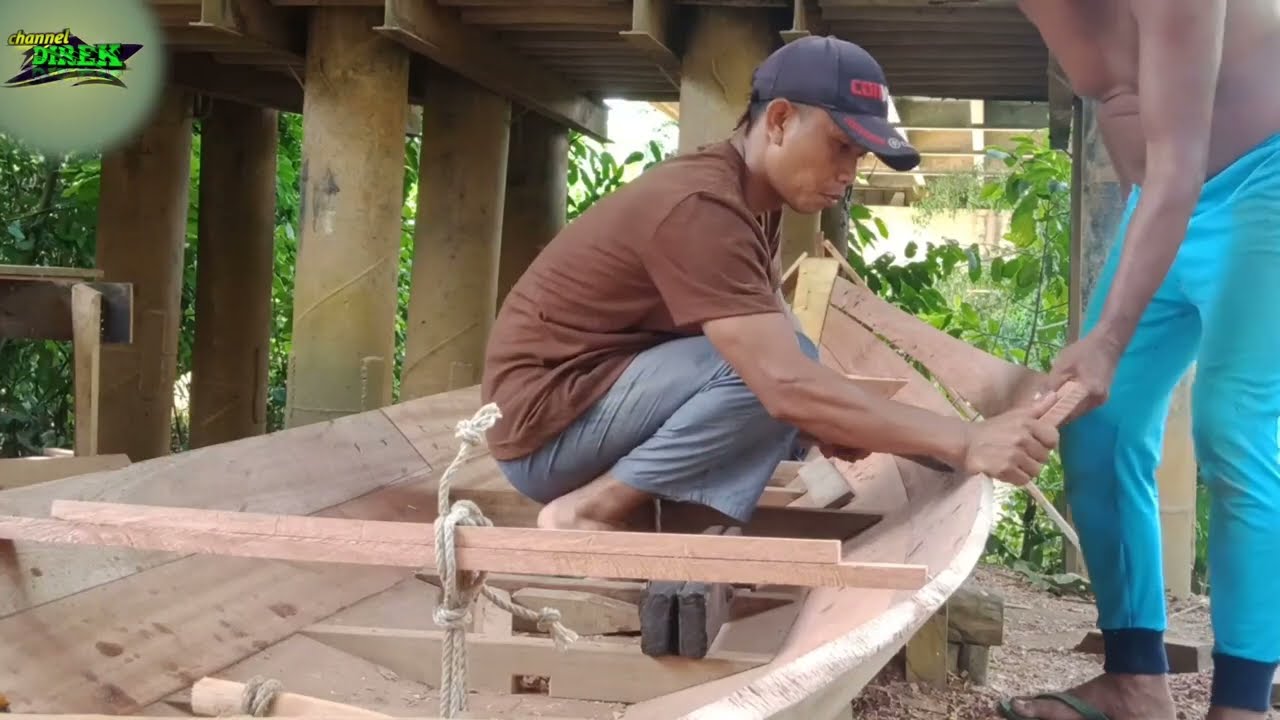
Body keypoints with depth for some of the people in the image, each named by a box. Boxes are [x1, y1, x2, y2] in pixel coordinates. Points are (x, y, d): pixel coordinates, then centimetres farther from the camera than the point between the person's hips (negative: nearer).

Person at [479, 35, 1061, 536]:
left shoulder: (753, 200, 7)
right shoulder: (699, 207, -25)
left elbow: (788, 363, 5)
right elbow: (787, 385, -35)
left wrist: (833, 420, -17)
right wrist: (964, 444, -35)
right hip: (546, 428, -10)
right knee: (773, 370, -25)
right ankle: (586, 513, -14)